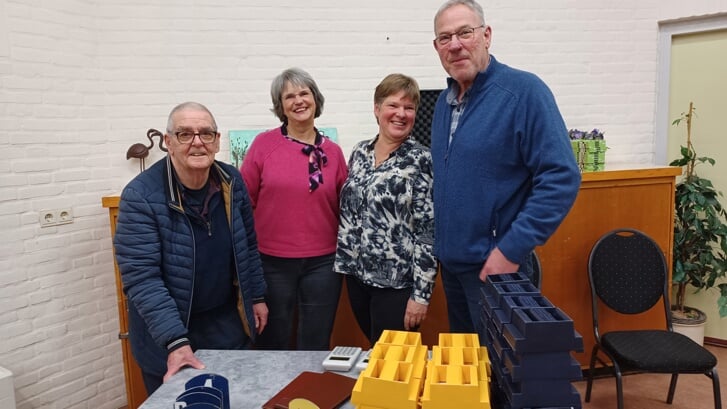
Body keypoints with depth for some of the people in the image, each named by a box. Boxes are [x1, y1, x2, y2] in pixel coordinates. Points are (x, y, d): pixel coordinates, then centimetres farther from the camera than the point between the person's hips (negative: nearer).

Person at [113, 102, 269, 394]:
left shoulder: (232, 181, -6)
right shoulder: (141, 195, -20)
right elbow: (141, 277, -23)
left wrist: (257, 297, 9)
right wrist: (176, 341, -30)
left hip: (227, 321, 4)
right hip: (167, 334, -3)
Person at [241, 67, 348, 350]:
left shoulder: (332, 152, 3)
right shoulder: (264, 144, -3)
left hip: (322, 263, 2)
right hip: (272, 262, -1)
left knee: (316, 346, 13)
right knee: (272, 344, 15)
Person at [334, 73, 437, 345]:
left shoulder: (421, 161, -11)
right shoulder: (360, 152, 5)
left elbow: (429, 231, -14)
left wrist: (421, 293, -16)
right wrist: (344, 263, 10)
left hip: (397, 281, -5)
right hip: (357, 274, 6)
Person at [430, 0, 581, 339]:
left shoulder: (524, 91, -16)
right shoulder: (444, 101, 7)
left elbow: (561, 178, -21)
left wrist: (511, 250, -22)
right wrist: (440, 241, 10)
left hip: (494, 264, -7)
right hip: (450, 260, 7)